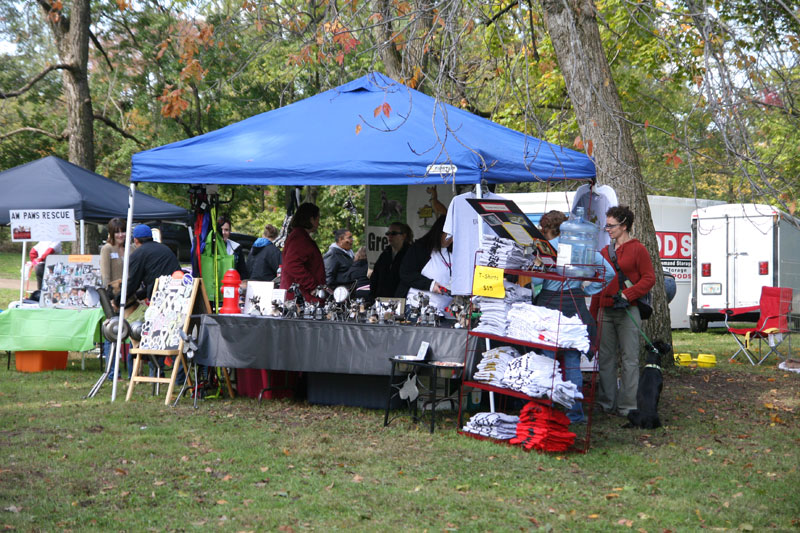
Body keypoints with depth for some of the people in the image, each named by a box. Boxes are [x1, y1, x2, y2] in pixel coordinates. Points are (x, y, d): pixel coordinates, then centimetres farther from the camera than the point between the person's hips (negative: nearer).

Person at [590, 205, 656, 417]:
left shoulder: (638, 249, -1)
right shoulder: (605, 252, 17)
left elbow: (649, 278, -6)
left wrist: (626, 294, -16)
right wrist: (592, 314, 16)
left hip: (628, 312, -6)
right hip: (606, 312, 6)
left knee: (629, 359, -5)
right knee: (606, 358, 7)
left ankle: (627, 406, -2)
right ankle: (606, 403, 15)